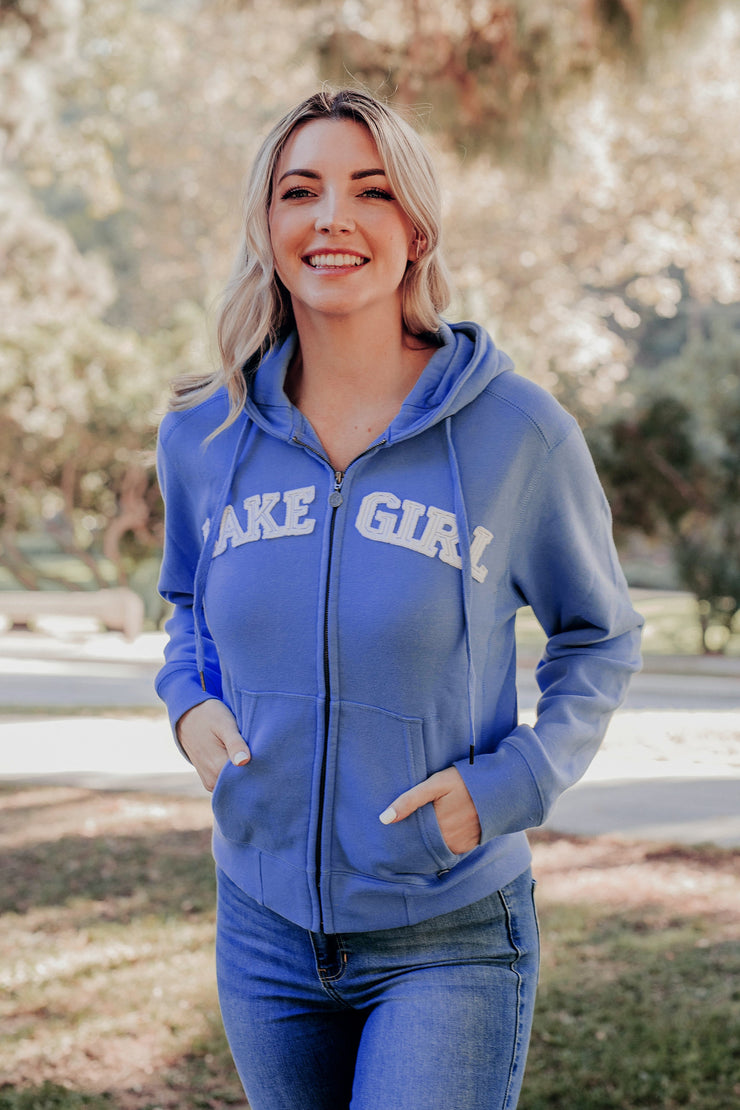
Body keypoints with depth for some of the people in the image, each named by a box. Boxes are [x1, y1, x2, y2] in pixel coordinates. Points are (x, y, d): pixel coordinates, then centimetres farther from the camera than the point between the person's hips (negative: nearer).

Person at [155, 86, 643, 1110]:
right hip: (264, 929, 4)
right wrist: (191, 702, -3)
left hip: (451, 939, -4)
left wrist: (514, 779, -13)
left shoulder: (518, 431, -11)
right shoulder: (203, 434, -1)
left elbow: (598, 638, 3)